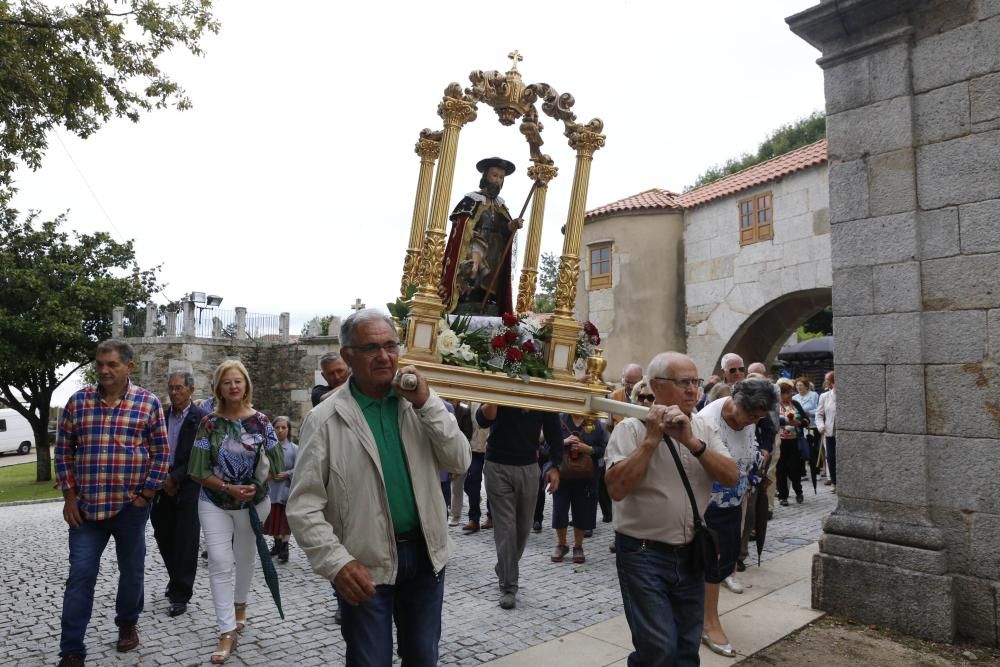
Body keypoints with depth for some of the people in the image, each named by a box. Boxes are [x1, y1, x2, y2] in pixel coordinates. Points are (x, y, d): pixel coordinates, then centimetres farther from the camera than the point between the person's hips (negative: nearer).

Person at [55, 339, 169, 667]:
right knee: (80, 575, 3)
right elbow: (63, 450, 6)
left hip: (131, 505, -1)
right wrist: (69, 496, 0)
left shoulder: (148, 402, -4)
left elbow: (161, 452, -2)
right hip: (86, 506, 1)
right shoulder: (78, 401, 2)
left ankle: (127, 623, 36)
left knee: (131, 571, 14)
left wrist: (146, 495, -6)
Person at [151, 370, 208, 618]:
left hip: (188, 488, -5)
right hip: (164, 487, 5)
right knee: (164, 539, 12)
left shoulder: (201, 418, -8)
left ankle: (180, 594, 12)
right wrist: (162, 479, -4)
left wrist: (175, 478, -14)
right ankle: (176, 581, 34)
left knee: (185, 542, 1)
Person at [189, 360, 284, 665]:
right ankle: (227, 633, -2)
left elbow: (276, 465, -3)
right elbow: (199, 471, -9)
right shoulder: (209, 423, -8)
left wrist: (255, 486, -17)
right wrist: (228, 488, -20)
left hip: (253, 503, 1)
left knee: (244, 558, 19)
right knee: (220, 563, -8)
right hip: (215, 503, -1)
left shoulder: (261, 421, -7)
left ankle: (240, 606, 44)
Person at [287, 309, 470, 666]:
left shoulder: (421, 402, 0)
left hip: (425, 553, 4)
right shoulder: (325, 419, -11)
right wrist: (337, 563, -20)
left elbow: (459, 462, -5)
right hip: (366, 567, -3)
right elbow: (304, 506, -11)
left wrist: (427, 405, -15)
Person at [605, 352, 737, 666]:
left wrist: (692, 442, -19)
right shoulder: (632, 428, -10)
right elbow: (617, 489, -21)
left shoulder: (702, 430, 7)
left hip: (690, 554, 6)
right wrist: (653, 438, -22)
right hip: (644, 555, -5)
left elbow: (731, 477, -5)